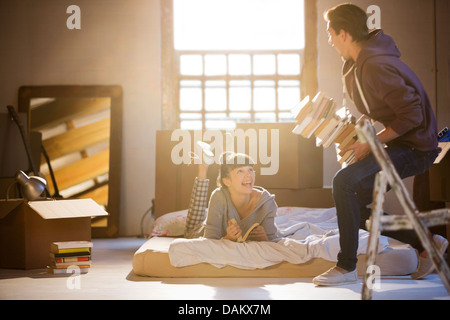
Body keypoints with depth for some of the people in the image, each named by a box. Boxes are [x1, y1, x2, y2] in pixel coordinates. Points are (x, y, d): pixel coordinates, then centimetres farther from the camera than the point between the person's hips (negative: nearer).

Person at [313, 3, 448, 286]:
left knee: (345, 181, -26)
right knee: (356, 207, 11)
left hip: (414, 147, -11)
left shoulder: (375, 66, -24)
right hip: (397, 146, 11)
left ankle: (347, 267, -17)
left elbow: (412, 114, -27)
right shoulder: (354, 65, 8)